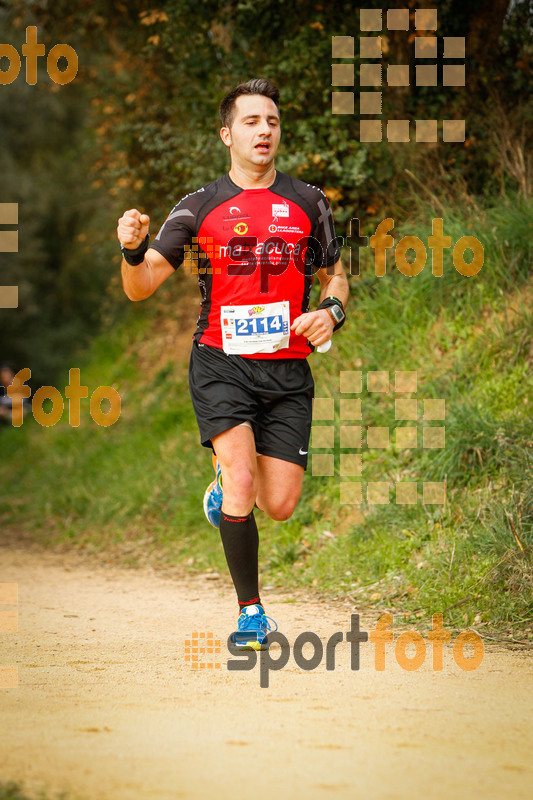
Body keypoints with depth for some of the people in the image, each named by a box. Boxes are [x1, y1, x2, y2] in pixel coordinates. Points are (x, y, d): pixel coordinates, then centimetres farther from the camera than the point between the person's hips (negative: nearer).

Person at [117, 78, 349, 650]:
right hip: (221, 365, -2)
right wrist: (133, 250, -22)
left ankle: (225, 481, 35)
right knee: (241, 486, -20)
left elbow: (333, 274, 22)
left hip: (288, 369, 2)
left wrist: (332, 311, 0)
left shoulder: (308, 203, 9)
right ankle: (250, 613, -3)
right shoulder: (199, 207, 3)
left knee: (279, 506, -3)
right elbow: (141, 286, 0)